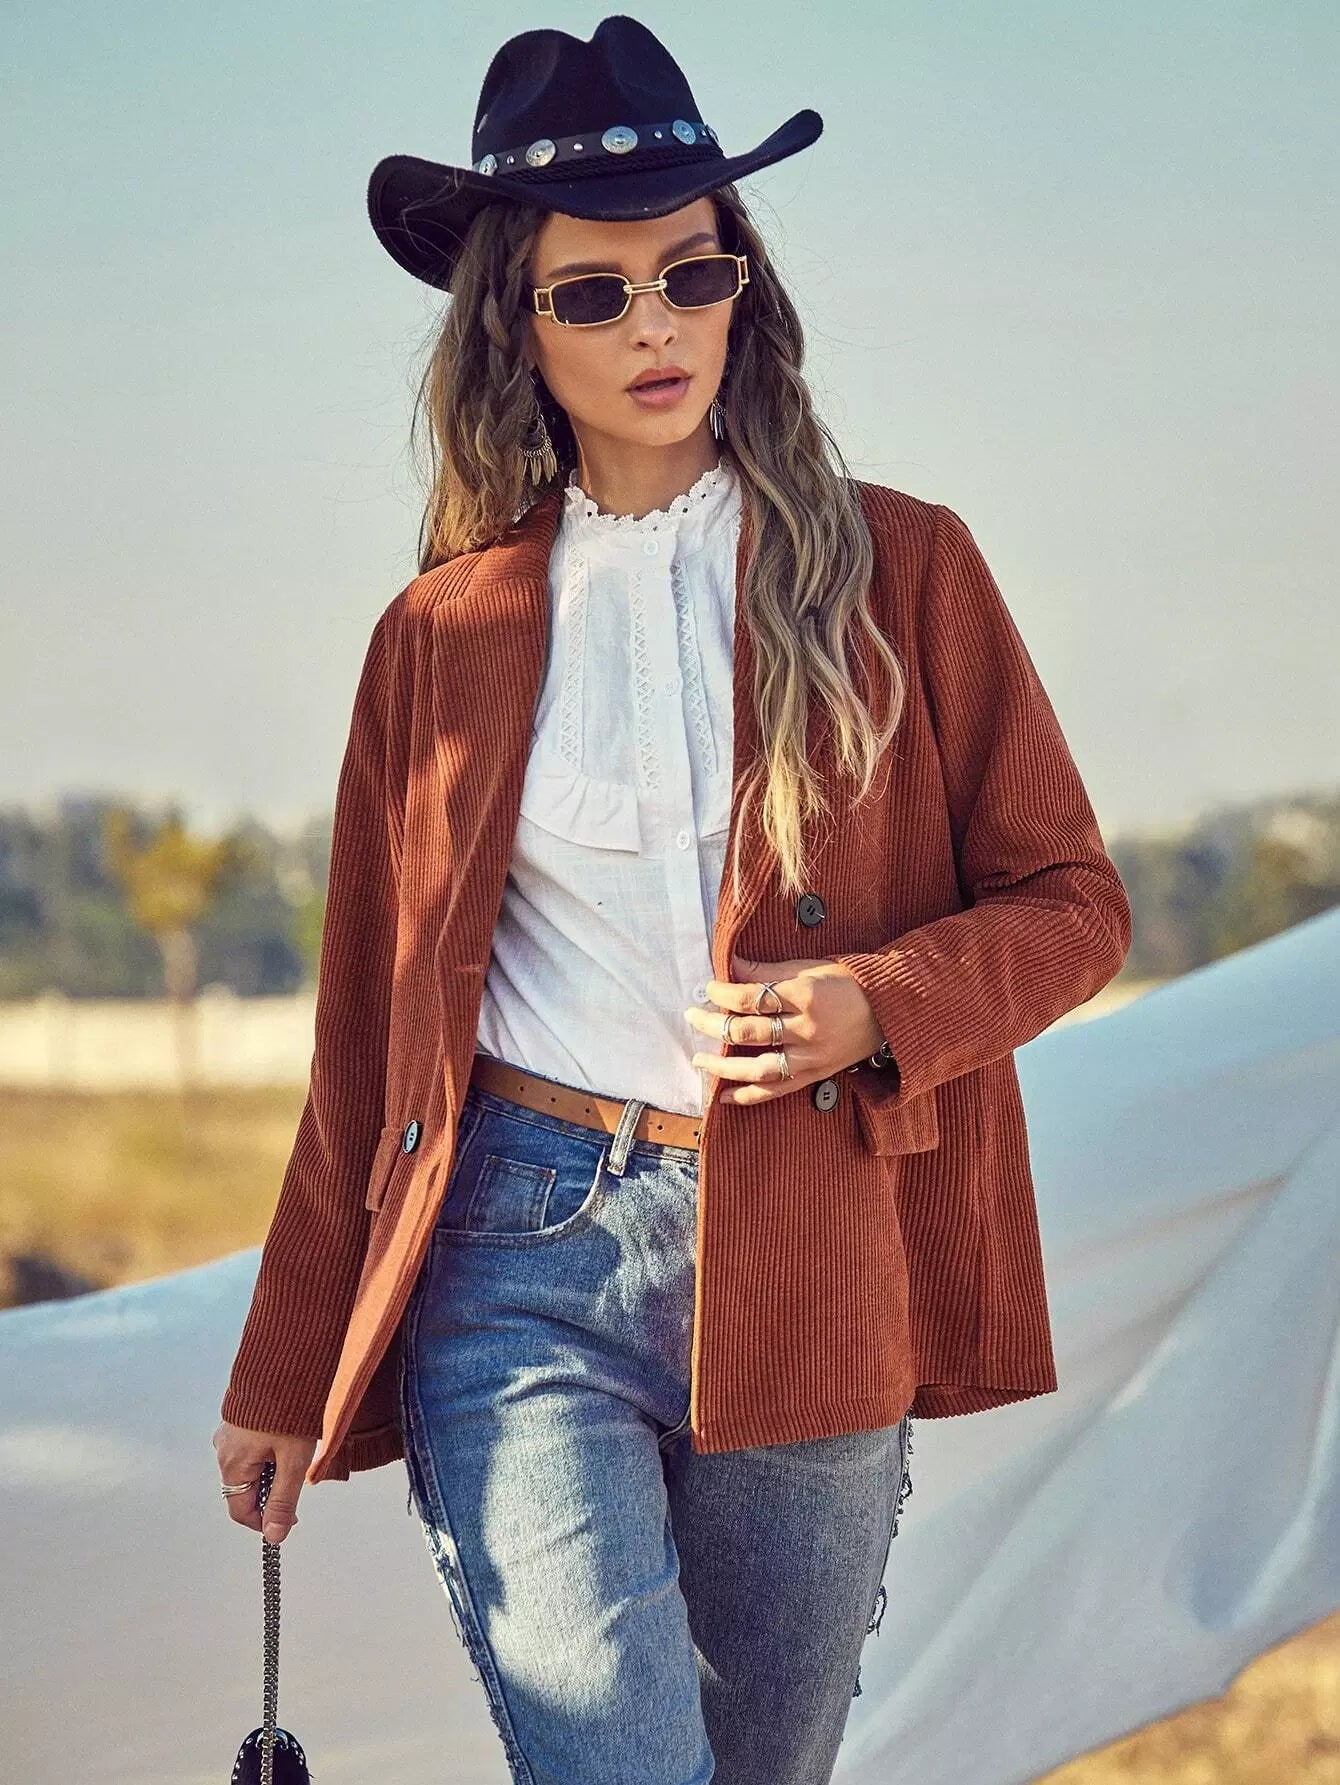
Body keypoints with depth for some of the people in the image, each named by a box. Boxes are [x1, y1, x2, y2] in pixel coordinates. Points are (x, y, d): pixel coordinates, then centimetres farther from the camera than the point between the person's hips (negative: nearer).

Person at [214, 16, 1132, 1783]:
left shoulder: (899, 572, 6)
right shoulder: (445, 636, 8)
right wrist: (283, 1376, 12)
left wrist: (879, 1007, -13)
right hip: (518, 1259, -1)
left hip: (805, 1287, 1)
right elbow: (370, 1037, 12)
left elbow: (1072, 902, 8)